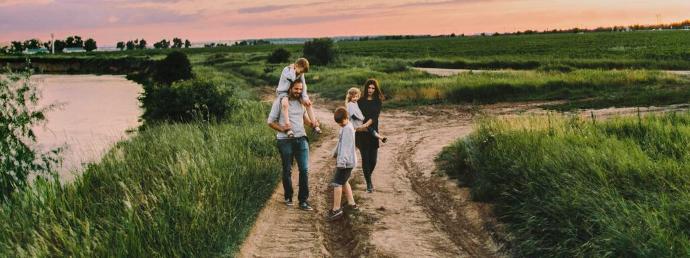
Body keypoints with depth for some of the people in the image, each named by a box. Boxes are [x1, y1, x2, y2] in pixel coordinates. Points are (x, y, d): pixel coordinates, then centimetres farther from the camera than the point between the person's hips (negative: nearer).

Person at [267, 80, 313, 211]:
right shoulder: (280, 102, -4)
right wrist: (281, 129, -19)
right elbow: (270, 121, -2)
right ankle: (288, 197, 26)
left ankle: (303, 200, -2)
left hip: (301, 138, 3)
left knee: (304, 169, -6)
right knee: (287, 170, 7)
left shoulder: (302, 102, 11)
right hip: (285, 141, -3)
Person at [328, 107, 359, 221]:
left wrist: (341, 161, -30)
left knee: (337, 183, -9)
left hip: (346, 161, -10)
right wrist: (335, 152, 33)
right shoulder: (345, 127, 13)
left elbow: (345, 146, -26)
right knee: (344, 182, 21)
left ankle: (336, 209, -8)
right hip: (346, 161, 10)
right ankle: (351, 203, 31)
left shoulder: (347, 129, -19)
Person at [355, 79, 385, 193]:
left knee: (373, 159, 1)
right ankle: (369, 183, 5)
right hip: (361, 134, -1)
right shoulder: (360, 101, 4)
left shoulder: (378, 102, 4)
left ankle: (368, 178, 29)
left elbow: (375, 116, -10)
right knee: (365, 158, -5)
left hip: (373, 133, 1)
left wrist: (366, 124, -26)